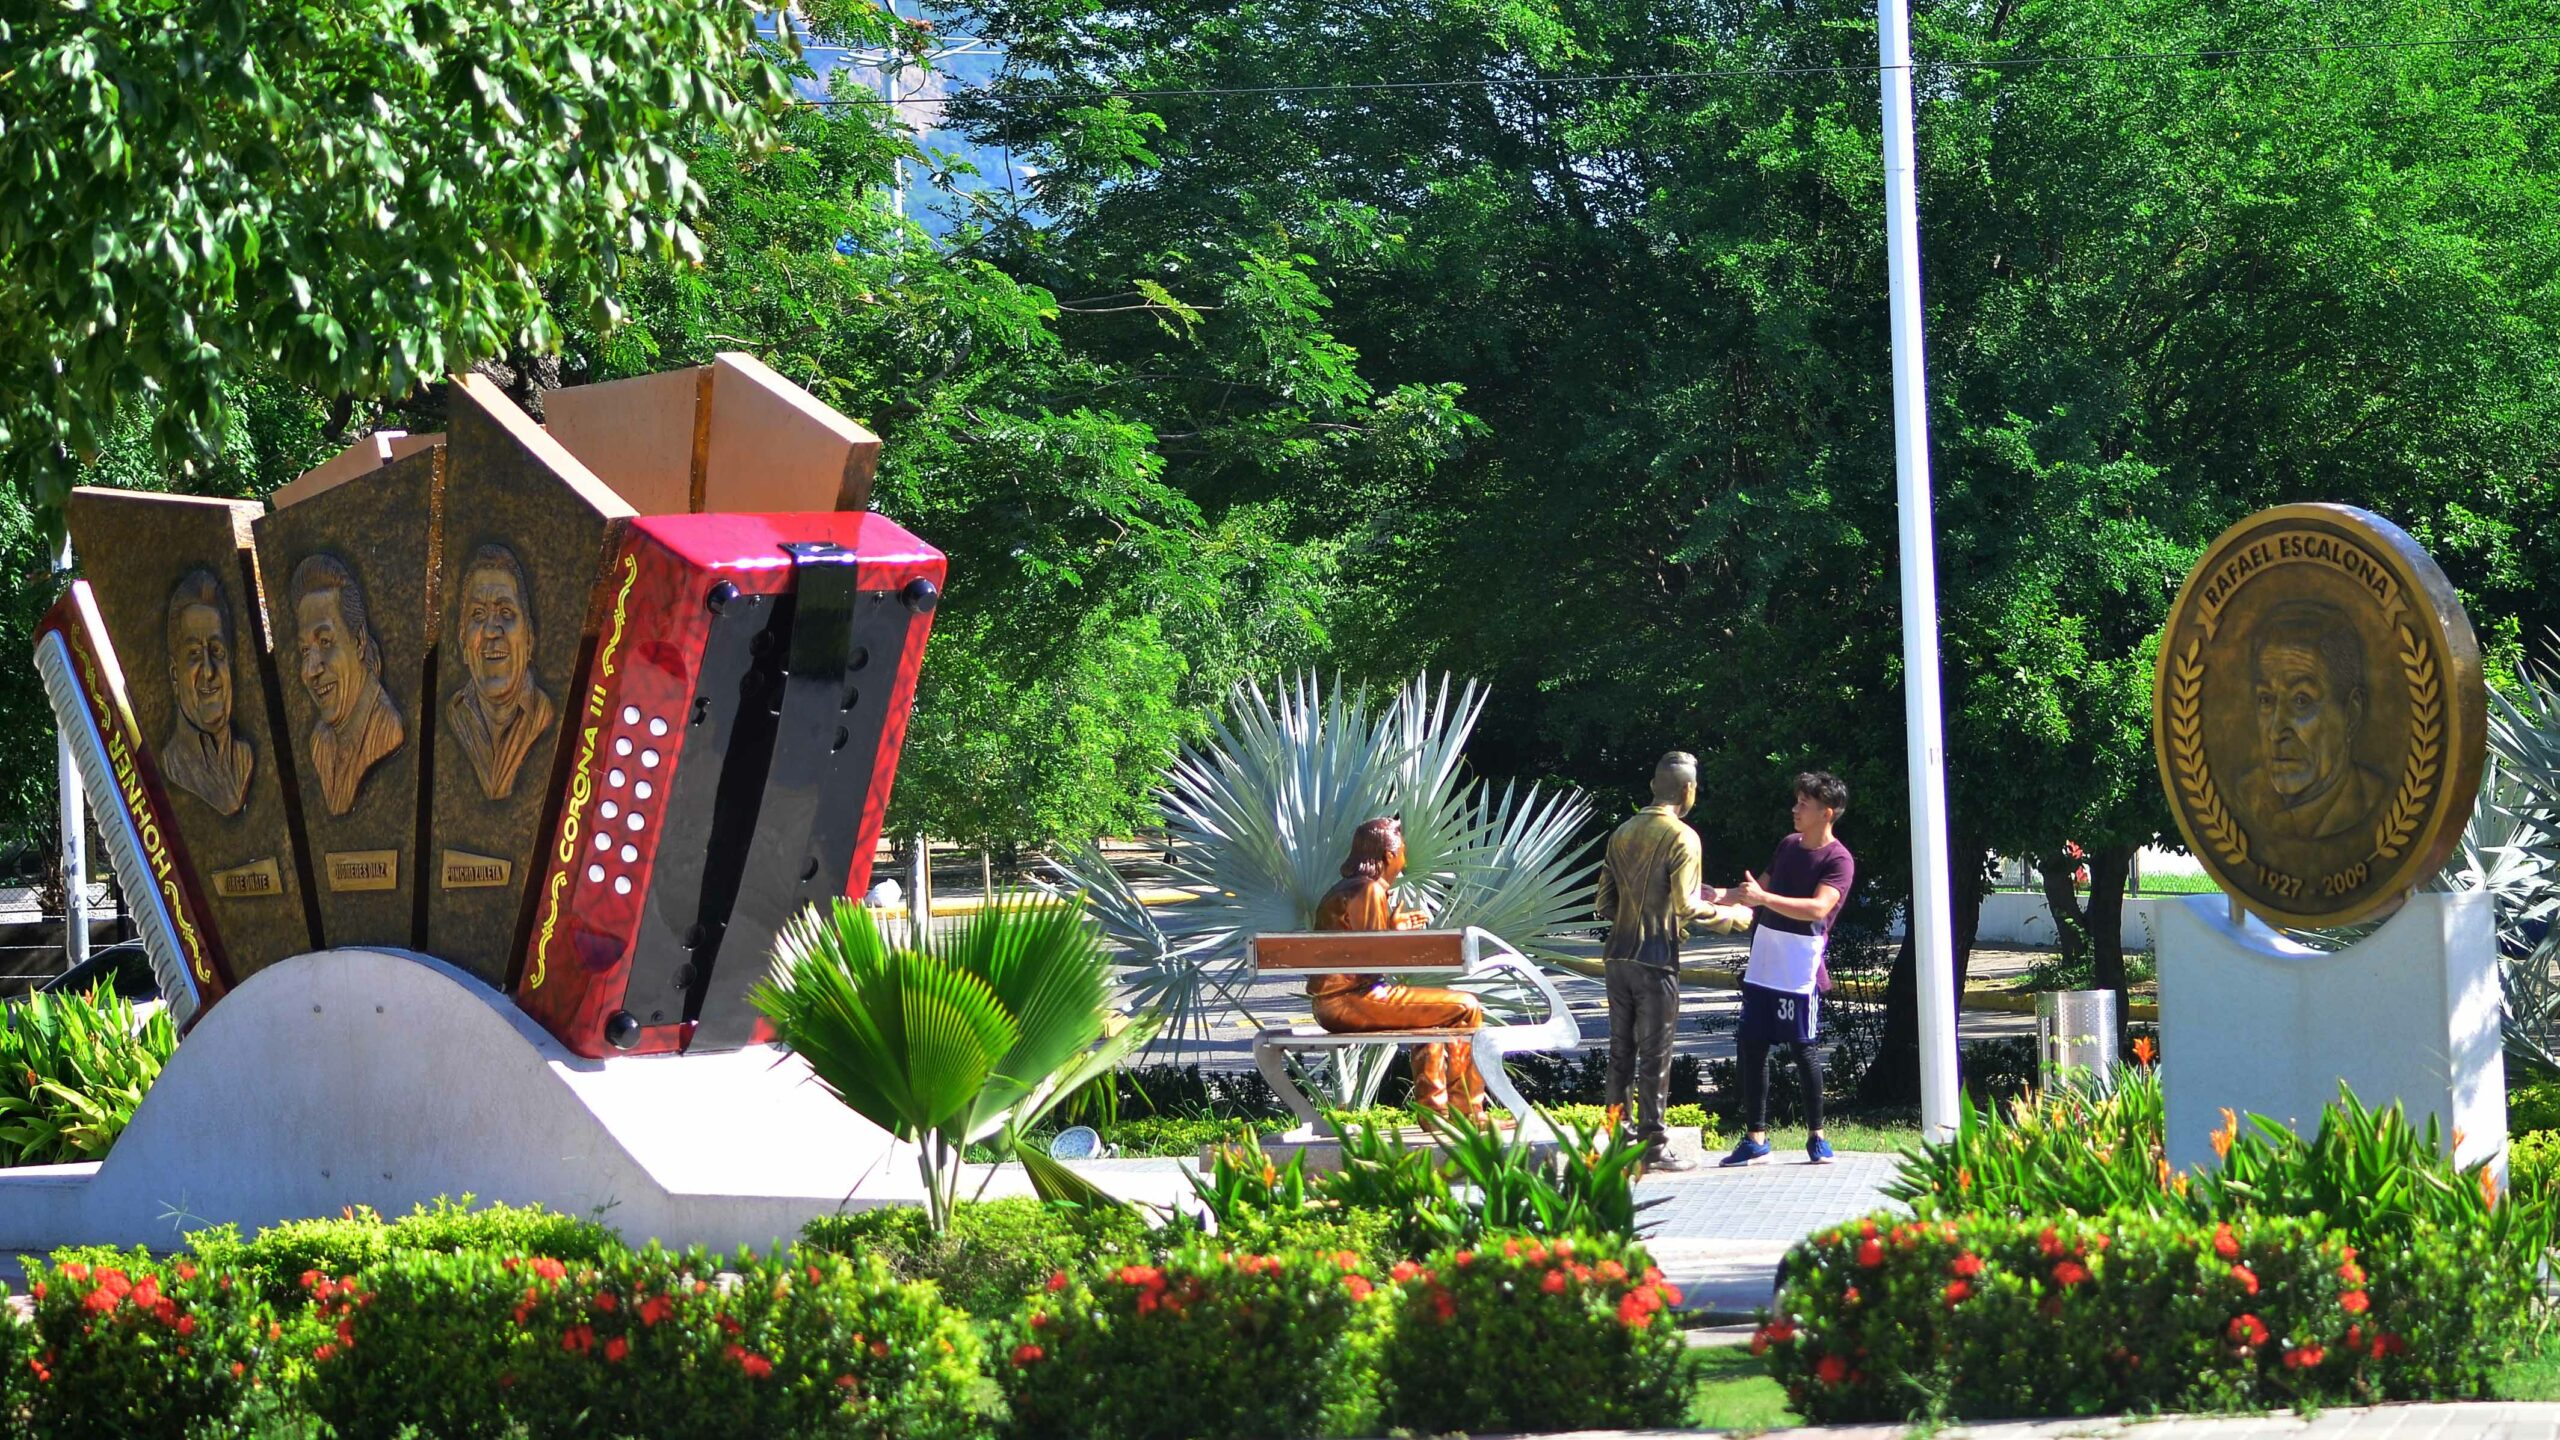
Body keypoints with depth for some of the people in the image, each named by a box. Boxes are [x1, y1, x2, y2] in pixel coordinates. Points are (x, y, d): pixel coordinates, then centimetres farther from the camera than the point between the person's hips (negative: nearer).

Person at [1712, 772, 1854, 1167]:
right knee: (1753, 1046, 5)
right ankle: (1757, 1138, 9)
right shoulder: (1789, 845, 14)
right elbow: (1761, 890, 28)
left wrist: (1763, 898, -33)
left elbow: (1819, 908, -26)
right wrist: (1724, 896, 14)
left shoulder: (1838, 860, -10)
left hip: (1799, 971, -7)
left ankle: (1816, 1136, 11)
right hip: (1763, 965, 7)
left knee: (1802, 1047, -2)